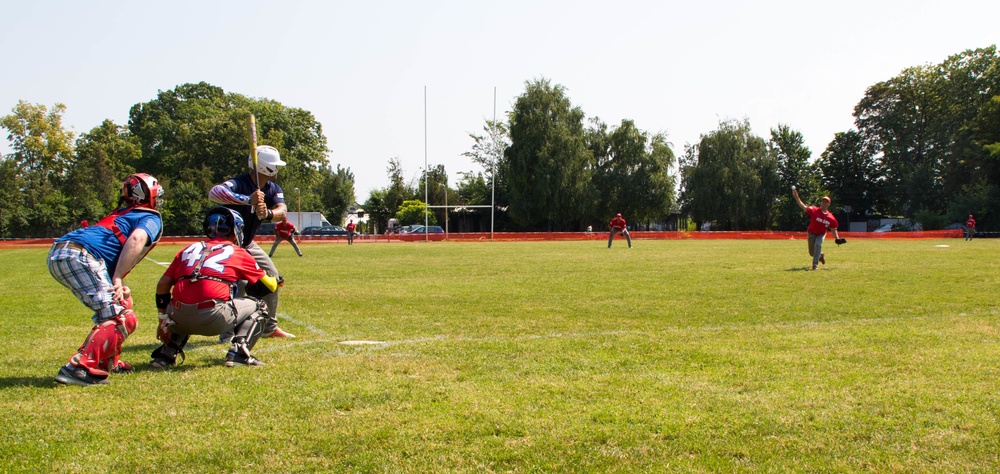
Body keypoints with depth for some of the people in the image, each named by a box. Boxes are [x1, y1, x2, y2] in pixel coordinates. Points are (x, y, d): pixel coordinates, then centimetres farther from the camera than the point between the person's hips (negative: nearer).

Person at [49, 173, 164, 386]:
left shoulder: (120, 215, 34)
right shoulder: (152, 219, 10)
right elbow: (136, 239, -12)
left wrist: (118, 286, 16)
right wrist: (117, 279, -15)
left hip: (58, 253, 9)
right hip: (80, 256, -9)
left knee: (121, 303, 23)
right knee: (122, 319, -11)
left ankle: (107, 362, 25)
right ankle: (78, 368, -21)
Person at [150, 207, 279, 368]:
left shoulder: (190, 249, 23)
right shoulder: (238, 253, 13)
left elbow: (163, 285, 18)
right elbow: (268, 286, 19)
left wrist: (164, 321, 24)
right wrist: (275, 279, 43)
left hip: (179, 316, 5)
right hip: (214, 320, -5)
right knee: (258, 306, 19)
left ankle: (166, 354, 23)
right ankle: (238, 353, 2)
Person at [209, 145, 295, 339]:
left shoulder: (273, 189, -4)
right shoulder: (238, 183, -27)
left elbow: (282, 210, -22)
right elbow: (214, 193, -48)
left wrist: (267, 213, -45)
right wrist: (248, 199, -58)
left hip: (248, 245, 8)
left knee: (272, 278, 11)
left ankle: (269, 327, 25)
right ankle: (229, 333, -14)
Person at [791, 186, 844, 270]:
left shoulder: (831, 218, -14)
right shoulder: (814, 210, -20)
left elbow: (833, 229, -2)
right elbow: (803, 206, -30)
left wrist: (837, 239, -12)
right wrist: (796, 197, -42)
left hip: (821, 234, 0)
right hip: (812, 233, 0)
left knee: (818, 244, -31)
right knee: (812, 253, 8)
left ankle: (815, 264, -23)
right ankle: (820, 255, 47)